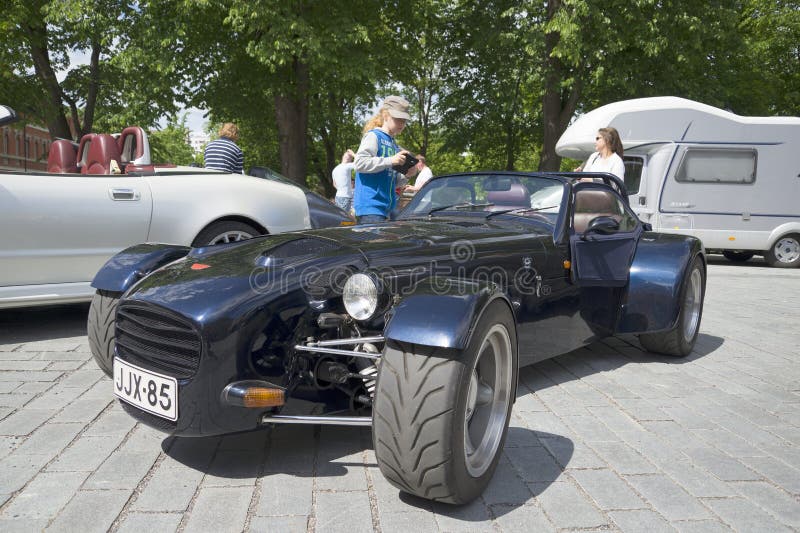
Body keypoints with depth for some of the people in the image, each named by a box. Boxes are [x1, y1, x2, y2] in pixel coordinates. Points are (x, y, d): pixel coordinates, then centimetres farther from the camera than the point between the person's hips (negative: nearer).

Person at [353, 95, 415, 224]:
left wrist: (405, 174, 5)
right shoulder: (373, 136, -2)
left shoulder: (394, 145, 21)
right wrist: (390, 161, -20)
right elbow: (359, 163, -16)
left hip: (387, 208, 8)